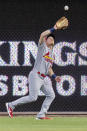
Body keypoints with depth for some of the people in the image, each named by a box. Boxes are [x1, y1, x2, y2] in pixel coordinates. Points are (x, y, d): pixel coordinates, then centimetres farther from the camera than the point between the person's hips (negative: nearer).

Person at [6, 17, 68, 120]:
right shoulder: (42, 47, 4)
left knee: (51, 95, -4)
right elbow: (42, 35, -15)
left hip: (45, 78, 8)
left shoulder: (52, 55, 25)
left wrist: (54, 76, 12)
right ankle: (11, 105, -1)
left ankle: (41, 115, -2)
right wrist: (54, 29, -12)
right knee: (33, 97, -13)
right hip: (36, 75, -8)